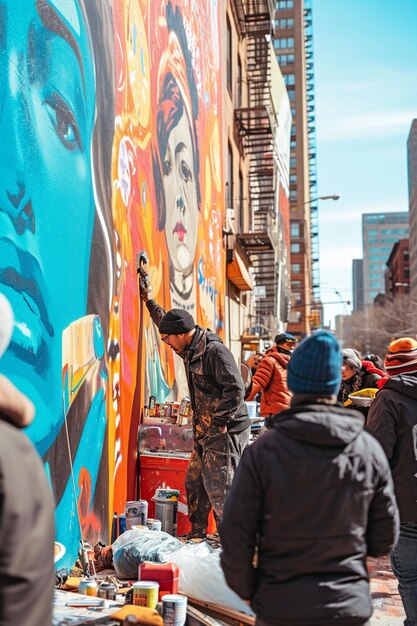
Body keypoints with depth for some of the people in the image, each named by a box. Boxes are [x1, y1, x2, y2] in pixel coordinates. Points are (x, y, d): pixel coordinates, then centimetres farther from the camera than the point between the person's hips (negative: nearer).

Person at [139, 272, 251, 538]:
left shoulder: (214, 351, -18)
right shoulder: (190, 351, 11)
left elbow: (236, 389, -24)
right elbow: (166, 321, 28)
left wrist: (216, 422, -19)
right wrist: (148, 299, 28)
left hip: (226, 434, -10)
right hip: (206, 435, 10)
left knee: (219, 491, -8)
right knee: (195, 484, 16)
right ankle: (197, 535, 31)